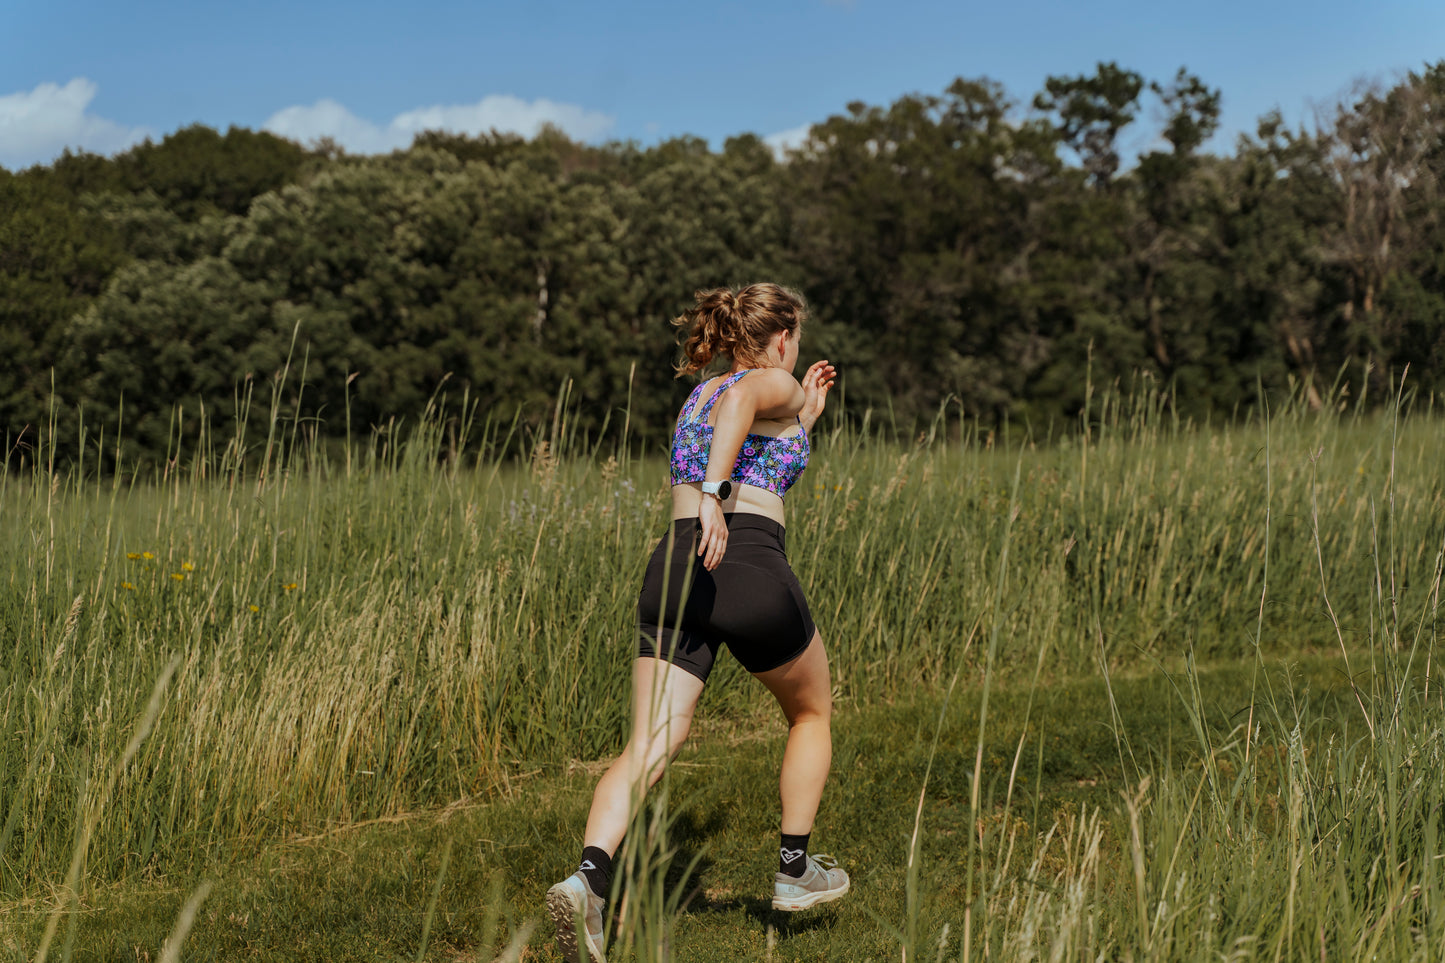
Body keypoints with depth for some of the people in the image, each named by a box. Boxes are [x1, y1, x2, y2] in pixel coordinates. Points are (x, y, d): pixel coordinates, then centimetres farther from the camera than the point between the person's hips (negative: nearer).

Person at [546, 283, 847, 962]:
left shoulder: (696, 398, 28)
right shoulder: (775, 383, 6)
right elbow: (741, 400, -19)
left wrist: (804, 415, 45)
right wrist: (716, 492, -30)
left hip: (673, 567, 5)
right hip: (750, 570, -5)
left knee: (648, 749, -4)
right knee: (811, 713, 22)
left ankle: (588, 877, -27)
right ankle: (795, 869, 27)